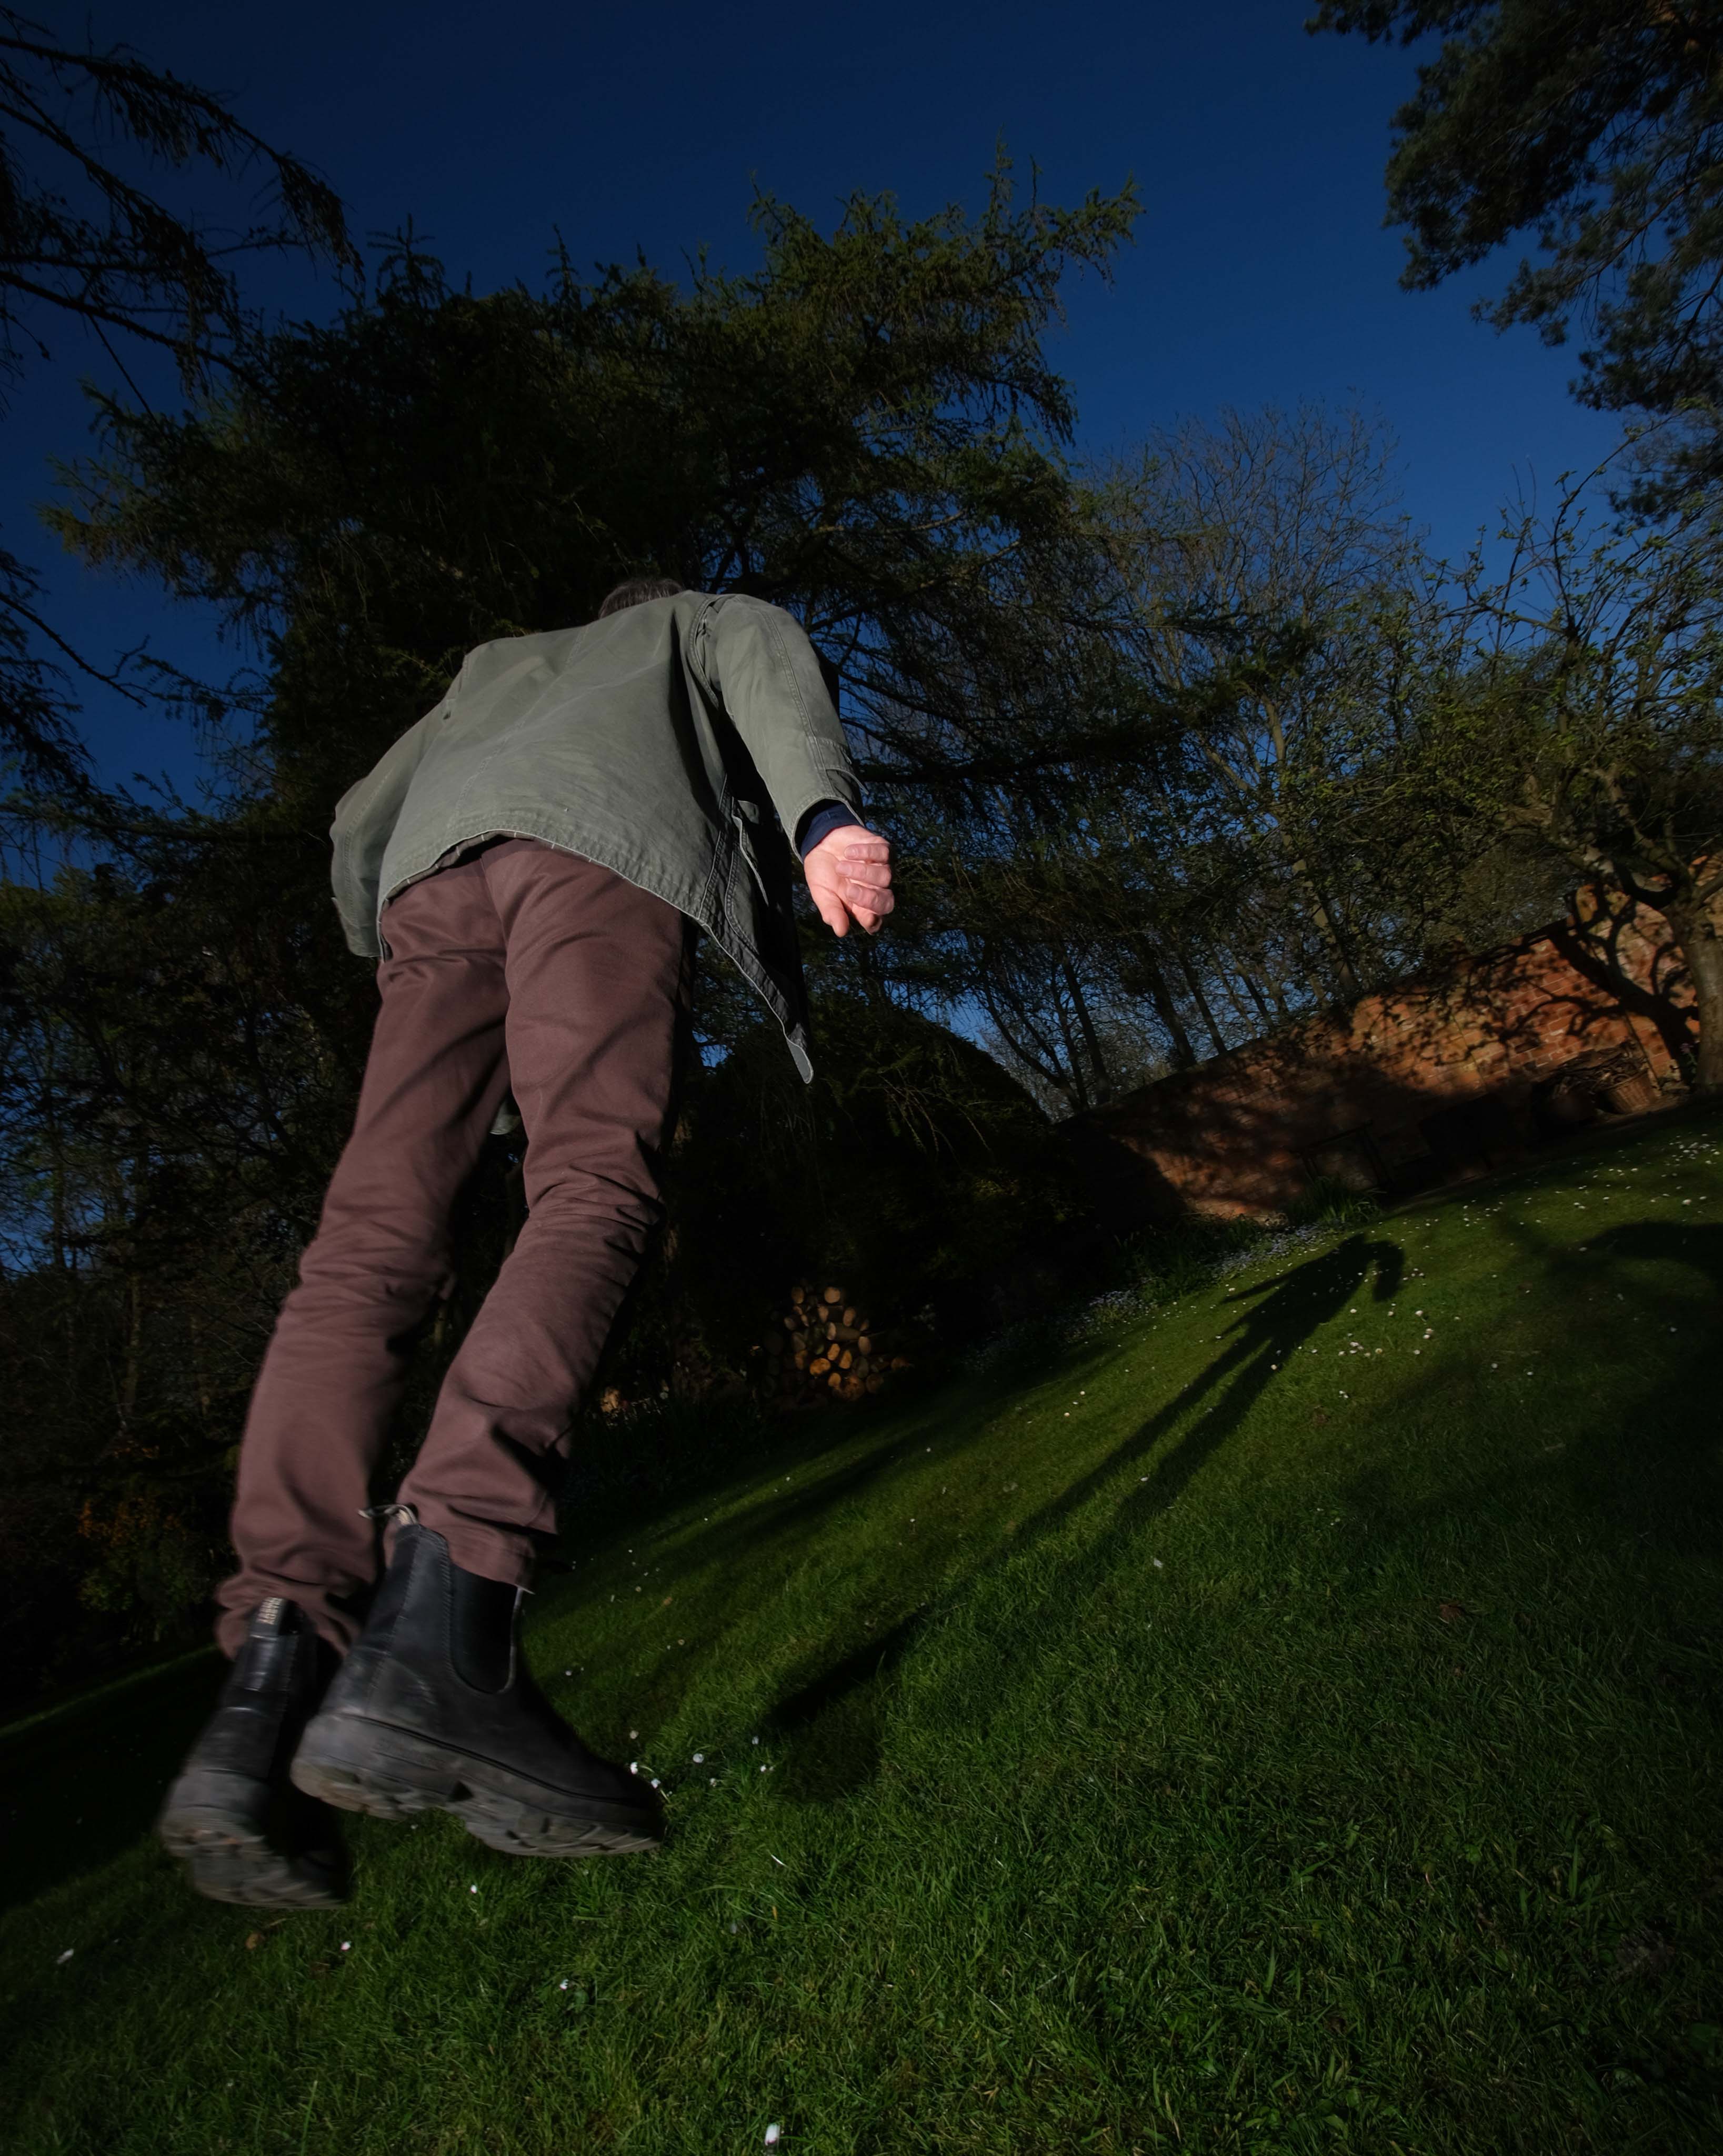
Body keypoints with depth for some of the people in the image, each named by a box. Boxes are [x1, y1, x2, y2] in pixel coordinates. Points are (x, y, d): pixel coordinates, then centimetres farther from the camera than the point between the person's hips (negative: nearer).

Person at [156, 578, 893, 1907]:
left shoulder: (499, 662, 46)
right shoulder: (711, 622, 36)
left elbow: (361, 820, 34)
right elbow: (774, 670, 8)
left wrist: (393, 961, 43)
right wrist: (824, 818, -12)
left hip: (439, 874, 5)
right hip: (603, 848, -4)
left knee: (373, 1238, -10)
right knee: (593, 1190, -22)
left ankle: (277, 1666, -25)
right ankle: (440, 1617, -43)